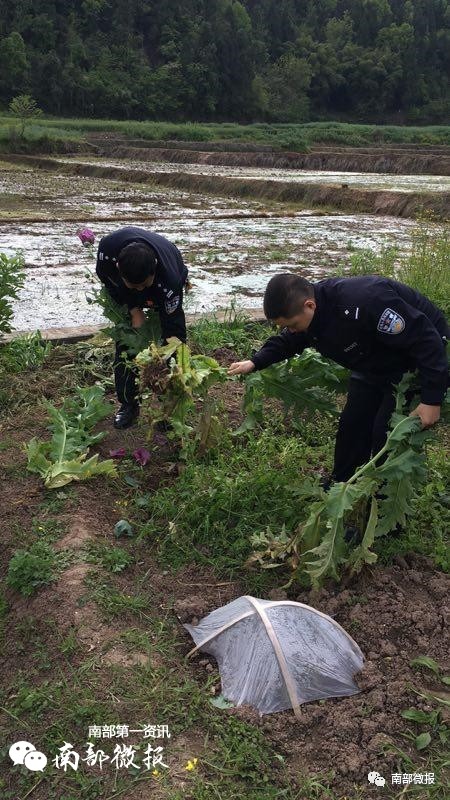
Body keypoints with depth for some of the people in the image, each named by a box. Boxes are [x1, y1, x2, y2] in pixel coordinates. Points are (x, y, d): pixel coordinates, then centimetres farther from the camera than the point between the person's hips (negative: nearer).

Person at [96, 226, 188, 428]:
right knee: (124, 346, -3)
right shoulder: (107, 248, -41)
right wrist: (133, 309, -22)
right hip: (125, 298, 2)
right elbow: (107, 279, -16)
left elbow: (174, 328, -37)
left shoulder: (170, 280, -47)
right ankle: (128, 404, 12)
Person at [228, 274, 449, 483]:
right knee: (351, 424, 7)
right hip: (375, 363, 8)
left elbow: (426, 339, -33)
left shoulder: (362, 303, -41)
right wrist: (255, 362, -7)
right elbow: (287, 342, 9)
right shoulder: (301, 308, -15)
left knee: (387, 432, -12)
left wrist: (432, 400, -30)